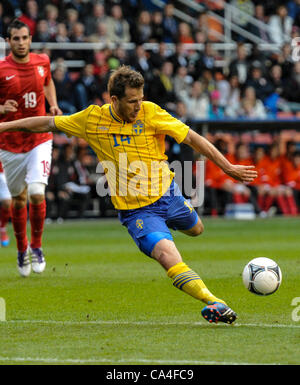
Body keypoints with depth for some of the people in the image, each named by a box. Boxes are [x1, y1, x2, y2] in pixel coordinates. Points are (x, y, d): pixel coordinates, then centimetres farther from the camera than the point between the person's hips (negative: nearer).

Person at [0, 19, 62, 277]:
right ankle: (22, 249, 31)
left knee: (37, 193, -16)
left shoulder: (42, 62, 1)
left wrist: (53, 104, 8)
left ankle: (37, 246, 4)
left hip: (40, 140, 1)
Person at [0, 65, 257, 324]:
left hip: (167, 195, 3)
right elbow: (49, 124, 5)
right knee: (167, 255, -24)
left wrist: (228, 168, -9)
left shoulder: (150, 113, -12)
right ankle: (214, 303, -29)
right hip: (136, 212, -3)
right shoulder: (92, 119, -8)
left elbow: (192, 138, -8)